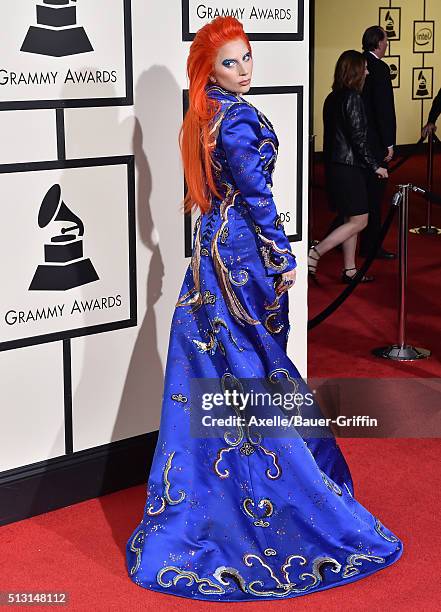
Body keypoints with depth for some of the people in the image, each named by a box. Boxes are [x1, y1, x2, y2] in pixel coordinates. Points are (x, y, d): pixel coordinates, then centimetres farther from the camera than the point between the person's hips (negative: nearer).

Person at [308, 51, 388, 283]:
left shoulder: (332, 98, 11)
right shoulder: (353, 98, -15)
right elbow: (358, 137, -18)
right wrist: (374, 166, -11)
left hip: (334, 165, 9)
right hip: (349, 167, -9)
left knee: (350, 220, 14)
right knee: (359, 221, -2)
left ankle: (349, 270, 18)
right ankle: (313, 254, -7)